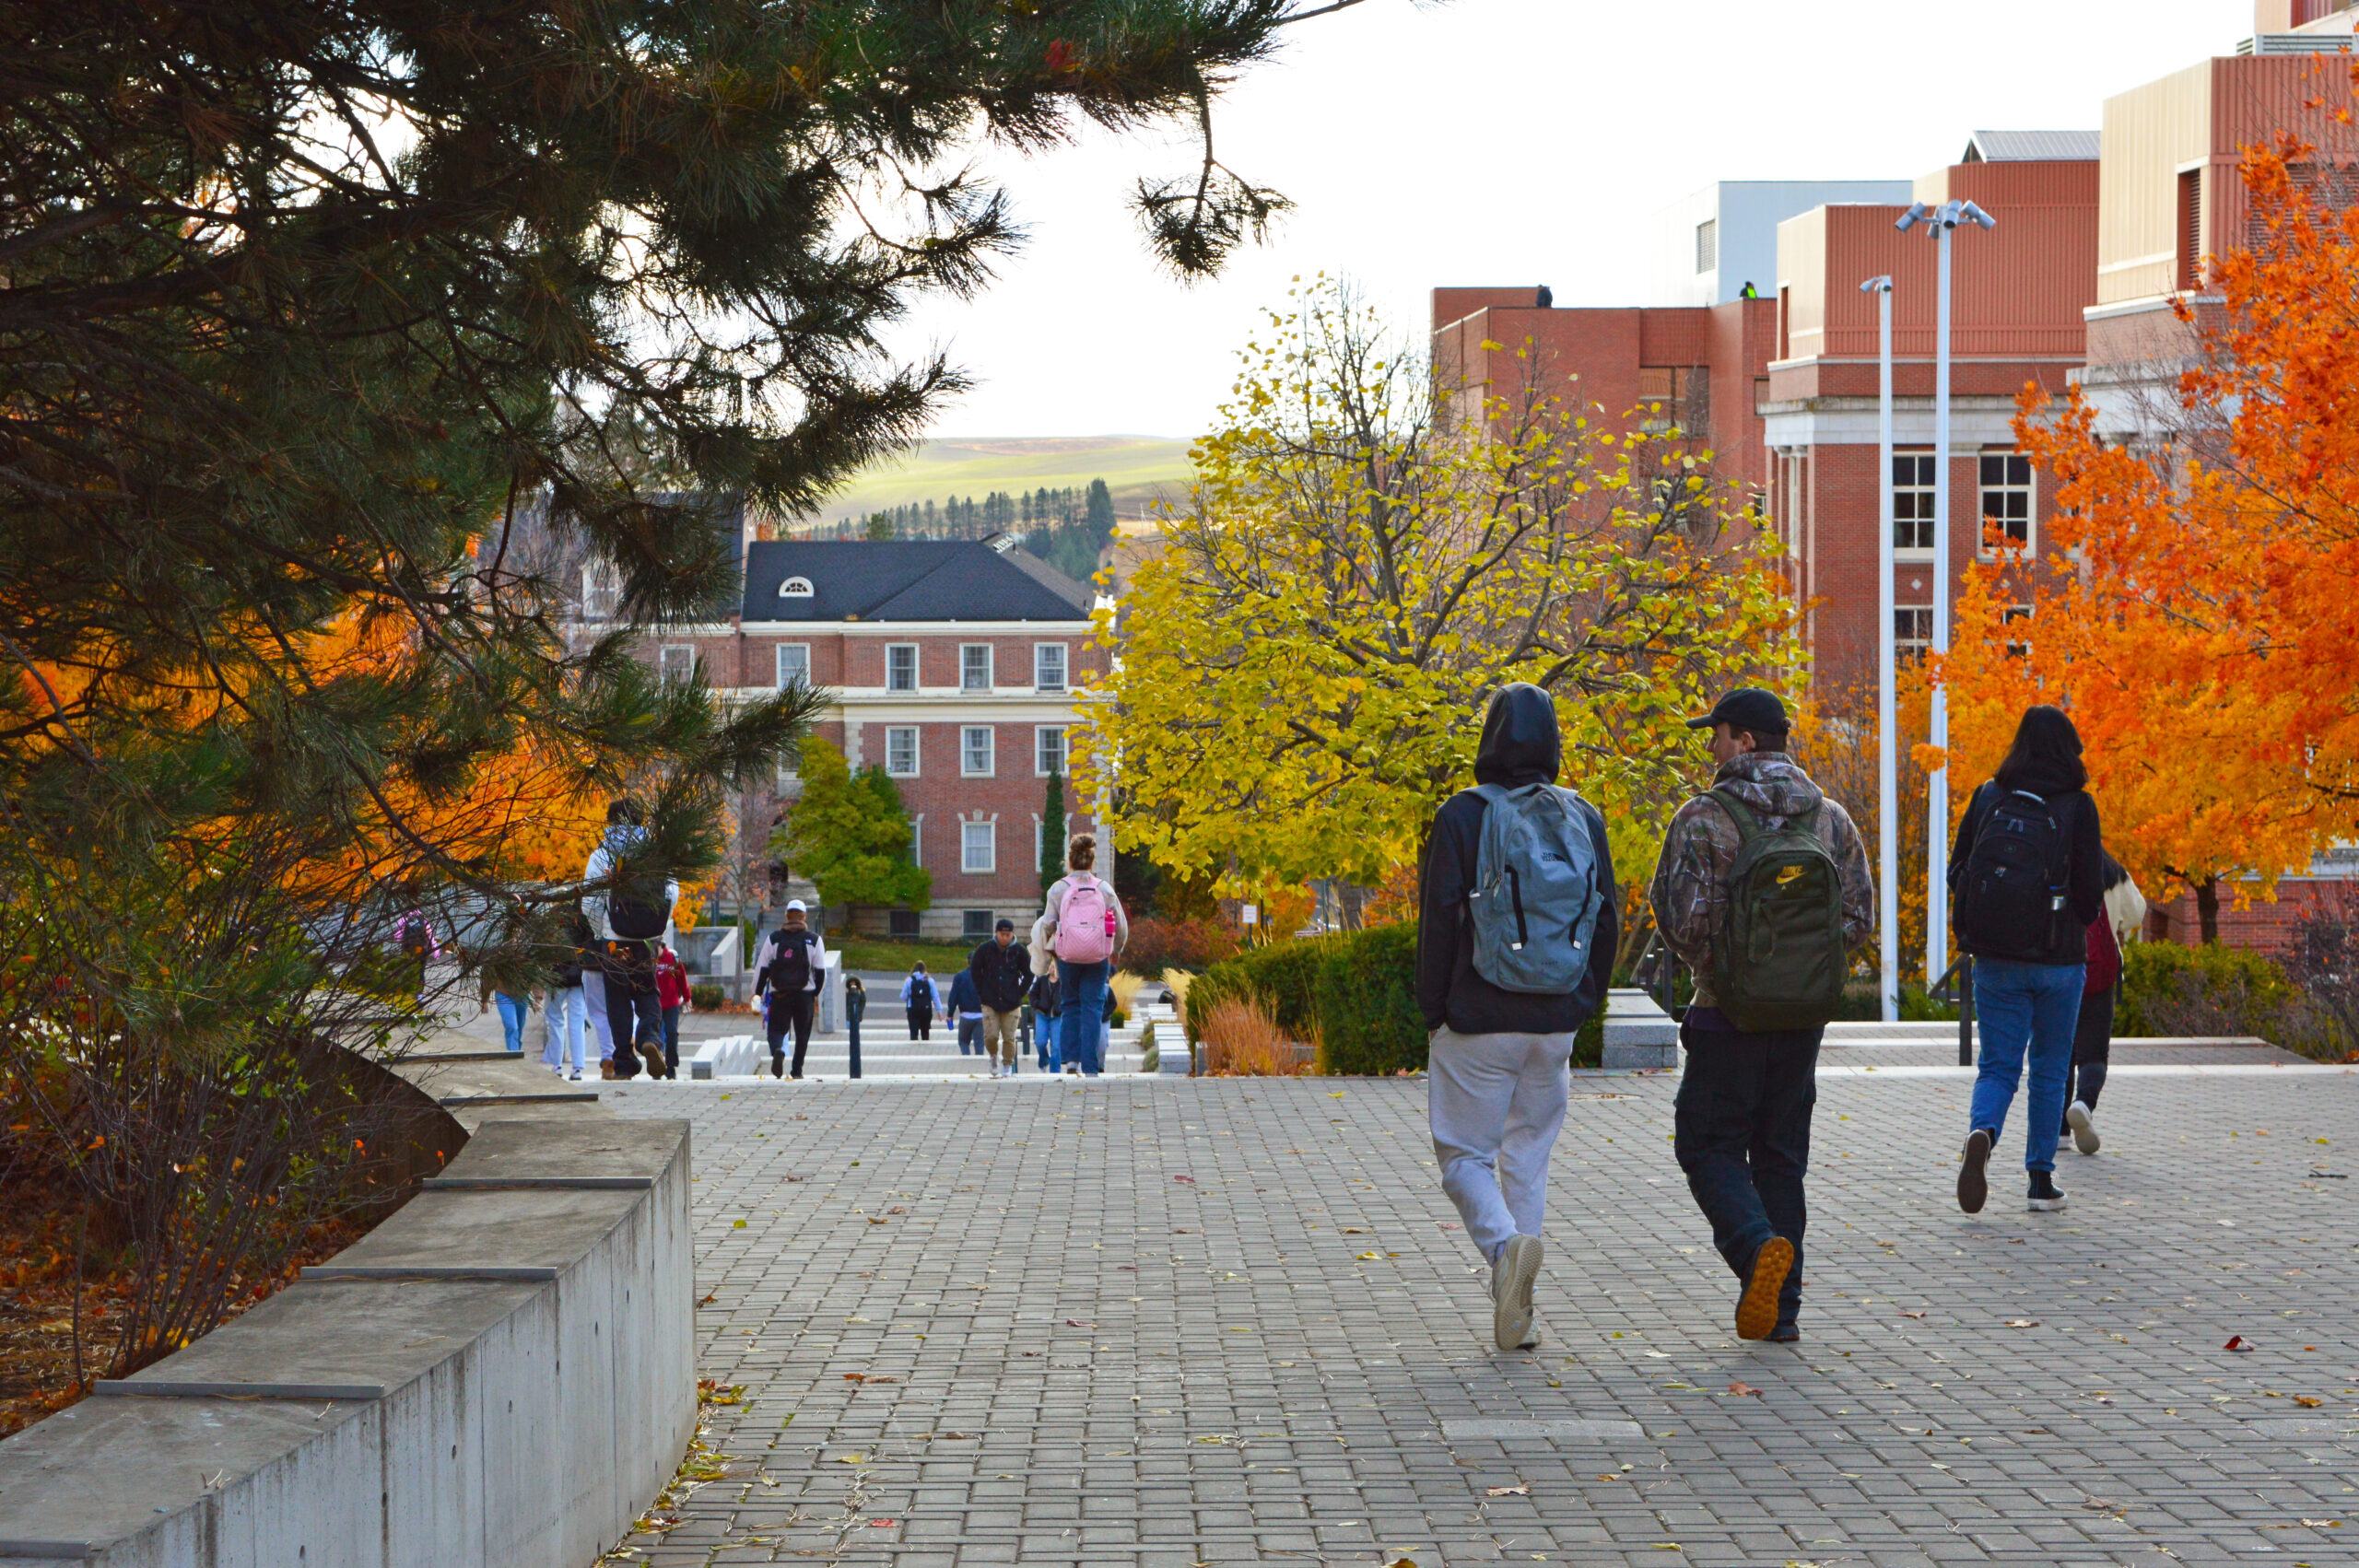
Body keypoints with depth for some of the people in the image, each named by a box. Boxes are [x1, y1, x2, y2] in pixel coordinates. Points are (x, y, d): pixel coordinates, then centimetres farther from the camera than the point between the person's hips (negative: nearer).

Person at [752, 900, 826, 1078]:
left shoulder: (773, 938, 3)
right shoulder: (814, 940, 2)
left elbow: (761, 968, 2)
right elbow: (821, 971, 3)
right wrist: (816, 994, 17)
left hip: (779, 995, 0)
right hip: (805, 994, 0)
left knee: (776, 1029, 3)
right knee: (802, 1034, 12)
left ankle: (777, 1051, -29)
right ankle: (797, 1071, 12)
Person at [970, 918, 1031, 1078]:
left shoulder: (1019, 951, 0)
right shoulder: (984, 949, 0)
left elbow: (1029, 974, 10)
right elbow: (975, 971, 11)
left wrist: (1019, 993, 2)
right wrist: (982, 992, 4)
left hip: (1012, 1004, 0)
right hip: (990, 1003, 0)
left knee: (1009, 1038, -3)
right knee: (991, 1036, -10)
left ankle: (1007, 1068, 11)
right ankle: (993, 1057, 19)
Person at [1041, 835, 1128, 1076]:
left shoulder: (1058, 889, -2)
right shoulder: (1105, 889, 1)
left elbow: (1047, 924, -7)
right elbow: (1122, 926, 2)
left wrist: (1048, 947, 12)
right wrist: (1115, 950, 18)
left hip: (1068, 957, 0)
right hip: (1098, 957, 0)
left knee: (1070, 1005, 16)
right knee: (1092, 1007, 4)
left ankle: (1071, 1058, 8)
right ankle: (1090, 1067, -1)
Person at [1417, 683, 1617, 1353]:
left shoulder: (1463, 816, -9)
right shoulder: (1584, 818, 4)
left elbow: (1439, 920, -8)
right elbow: (1606, 918, 7)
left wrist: (1433, 1012, 1)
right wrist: (1584, 1005, 16)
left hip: (1477, 1021, -4)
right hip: (1555, 1023, 4)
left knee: (1465, 1154, 6)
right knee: (1528, 1157, 13)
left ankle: (1506, 1247, -23)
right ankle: (1514, 1313, 10)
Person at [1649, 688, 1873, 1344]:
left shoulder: (1705, 818, -11)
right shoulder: (1830, 818, 5)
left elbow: (1682, 919, -16)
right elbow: (1860, 916, 3)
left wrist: (1706, 962, 5)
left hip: (1728, 1016, -5)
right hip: (1806, 1017, 5)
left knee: (1710, 1146, 6)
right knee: (1782, 1155, 13)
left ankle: (1758, 1246, -20)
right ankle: (1780, 1308, 12)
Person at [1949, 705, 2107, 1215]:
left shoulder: (1987, 798, 2)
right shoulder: (2077, 807, -7)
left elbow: (1957, 872, 6)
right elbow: (2090, 891, -7)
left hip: (1995, 960, 2)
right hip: (2059, 959, -2)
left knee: (1998, 1066, 6)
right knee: (2050, 1070, 13)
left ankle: (1981, 1133, -24)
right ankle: (2040, 1179, 14)